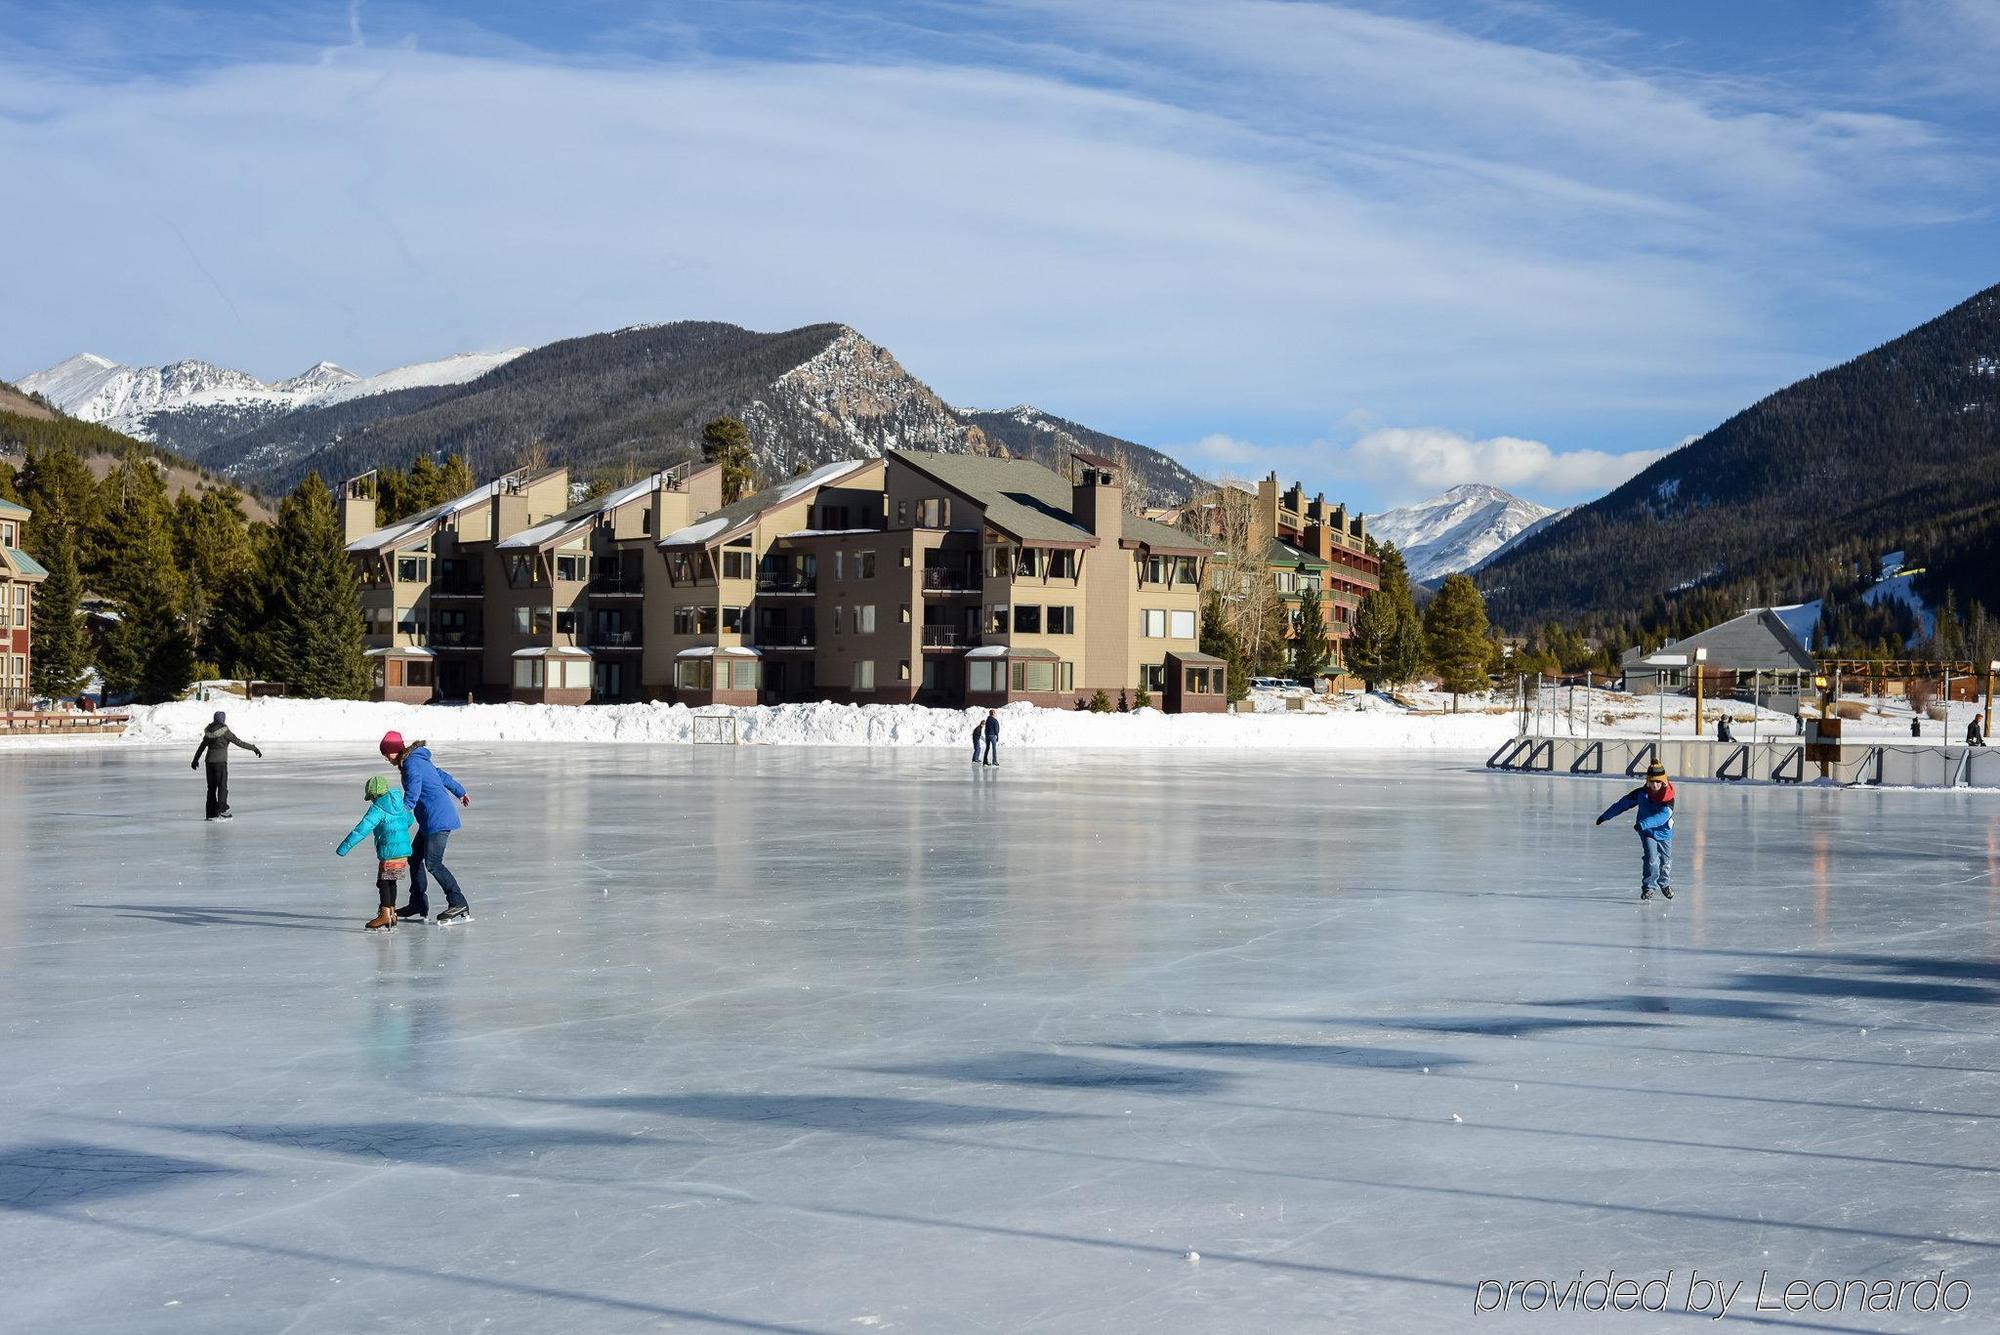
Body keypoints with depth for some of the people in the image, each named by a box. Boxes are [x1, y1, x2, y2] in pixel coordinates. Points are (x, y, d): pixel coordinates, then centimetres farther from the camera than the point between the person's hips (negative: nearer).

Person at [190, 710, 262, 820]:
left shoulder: (209, 731, 7)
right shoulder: (224, 731, -10)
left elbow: (201, 746, 17)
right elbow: (239, 742, -11)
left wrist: (195, 760, 29)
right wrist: (254, 748, -4)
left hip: (209, 760, 6)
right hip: (220, 761, -6)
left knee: (212, 787, 11)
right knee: (222, 786, -1)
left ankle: (211, 813, 12)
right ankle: (222, 810, -8)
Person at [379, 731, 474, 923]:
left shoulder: (411, 763, -12)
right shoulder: (419, 760, 18)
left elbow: (413, 790, -27)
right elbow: (442, 776, 31)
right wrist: (460, 792, 45)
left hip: (437, 819, -11)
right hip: (430, 820, 11)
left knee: (432, 863, -13)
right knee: (415, 857, 14)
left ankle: (458, 904, -13)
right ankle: (418, 904, 20)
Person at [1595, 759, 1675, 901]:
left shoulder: (1668, 797, -22)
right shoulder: (1641, 794, -13)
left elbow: (1663, 816, -37)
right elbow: (1622, 804, -1)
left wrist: (1643, 823, -49)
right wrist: (1605, 816, 4)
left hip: (1664, 833, 0)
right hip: (1647, 832, 0)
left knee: (1666, 862, 14)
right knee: (1651, 859, -19)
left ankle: (1664, 884, 42)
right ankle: (1648, 887, -8)